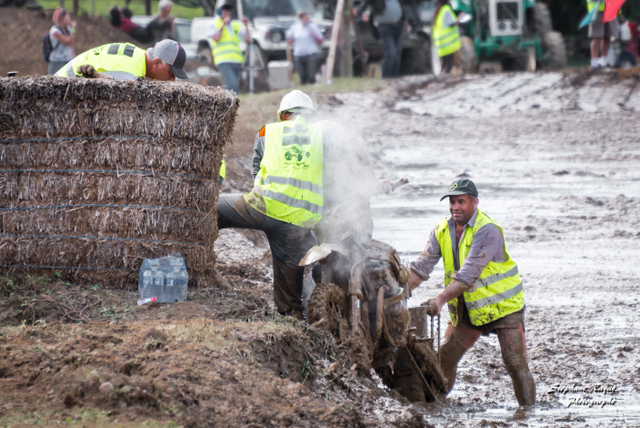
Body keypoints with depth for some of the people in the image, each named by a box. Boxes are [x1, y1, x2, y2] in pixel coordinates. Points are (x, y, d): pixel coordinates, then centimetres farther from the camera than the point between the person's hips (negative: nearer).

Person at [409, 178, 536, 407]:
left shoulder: (488, 231, -22)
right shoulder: (442, 231, 0)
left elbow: (469, 273, -31)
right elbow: (422, 266, -5)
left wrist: (441, 299, -39)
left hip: (502, 305, -6)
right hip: (467, 309, 6)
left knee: (515, 362, -10)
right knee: (445, 357, 4)